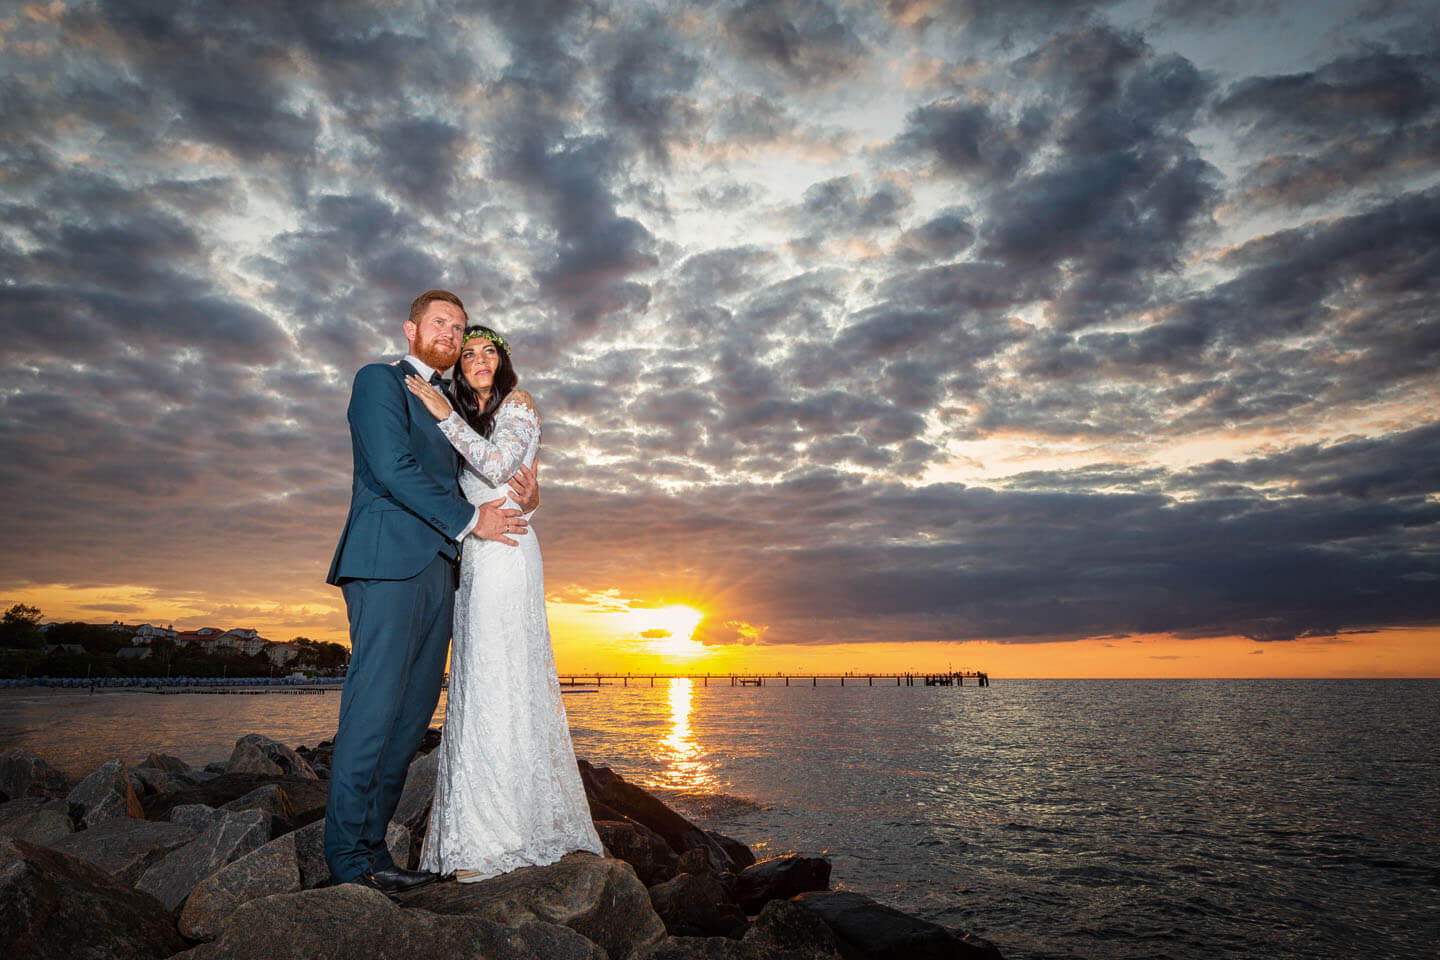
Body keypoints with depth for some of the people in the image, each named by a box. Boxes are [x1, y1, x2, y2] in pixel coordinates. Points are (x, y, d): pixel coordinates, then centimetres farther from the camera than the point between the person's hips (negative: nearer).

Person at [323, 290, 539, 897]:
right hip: (389, 561, -7)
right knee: (373, 710, -8)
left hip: (437, 570, 7)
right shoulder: (379, 379, 5)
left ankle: (372, 848, 11)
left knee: (412, 716, 5)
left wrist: (522, 496, 5)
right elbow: (394, 469, -8)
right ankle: (347, 860, -1)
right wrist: (469, 520, -6)